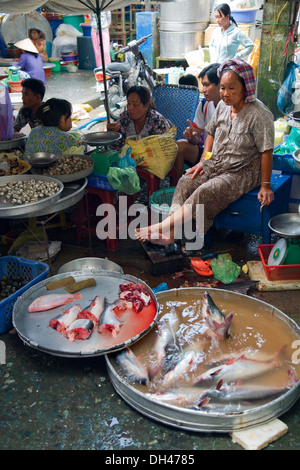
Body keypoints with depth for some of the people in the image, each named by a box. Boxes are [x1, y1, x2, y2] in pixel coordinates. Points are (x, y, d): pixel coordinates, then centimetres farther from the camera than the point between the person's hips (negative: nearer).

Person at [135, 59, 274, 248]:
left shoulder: (259, 114, -16)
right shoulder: (223, 105, 4)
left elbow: (266, 152, -16)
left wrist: (265, 186, -16)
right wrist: (204, 160, 5)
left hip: (242, 172, -7)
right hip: (215, 164, 7)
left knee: (206, 193, -28)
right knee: (186, 181, -17)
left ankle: (164, 226, -27)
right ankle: (171, 232, -26)